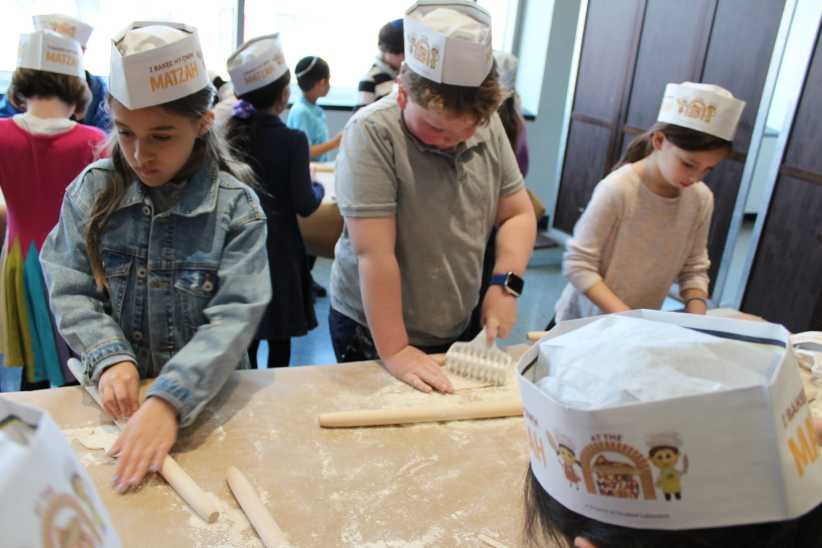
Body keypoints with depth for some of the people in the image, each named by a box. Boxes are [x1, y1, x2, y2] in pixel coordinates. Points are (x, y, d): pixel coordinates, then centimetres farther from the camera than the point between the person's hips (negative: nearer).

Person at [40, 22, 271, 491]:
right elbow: (70, 292, -1)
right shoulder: (92, 191, -3)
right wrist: (110, 358, -18)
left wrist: (170, 401, -28)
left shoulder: (236, 206, -12)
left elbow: (236, 317, -18)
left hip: (206, 397, -1)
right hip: (116, 394, 2)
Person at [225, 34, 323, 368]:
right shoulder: (292, 140, -15)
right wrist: (318, 188, 8)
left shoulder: (229, 133, 0)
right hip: (278, 250, -5)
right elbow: (305, 205, -13)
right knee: (279, 340, 10)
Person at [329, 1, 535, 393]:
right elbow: (374, 253, -24)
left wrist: (506, 283, -13)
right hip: (371, 330, -5)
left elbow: (518, 214, 3)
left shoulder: (488, 126, -5)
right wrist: (394, 352, -23)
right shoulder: (372, 133, -22)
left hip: (457, 328, 5)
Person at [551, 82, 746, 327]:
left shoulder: (701, 199, -4)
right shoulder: (617, 190, -19)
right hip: (586, 322, -4)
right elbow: (578, 264, -18)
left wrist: (697, 314, -12)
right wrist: (626, 317, -24)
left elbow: (694, 268, 4)